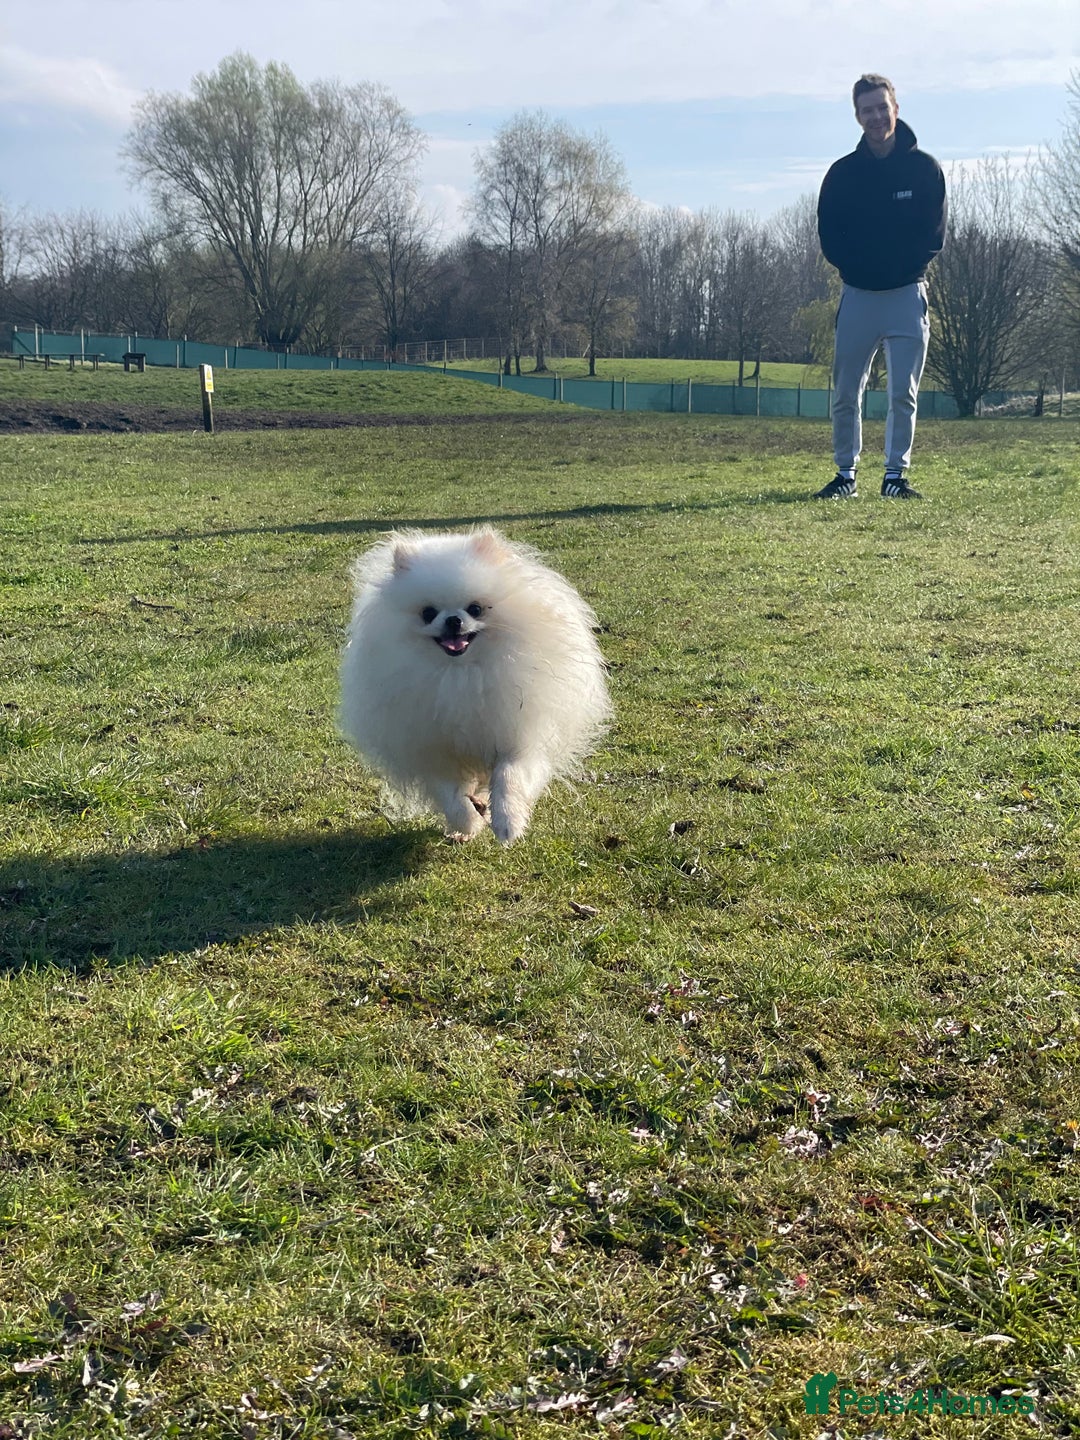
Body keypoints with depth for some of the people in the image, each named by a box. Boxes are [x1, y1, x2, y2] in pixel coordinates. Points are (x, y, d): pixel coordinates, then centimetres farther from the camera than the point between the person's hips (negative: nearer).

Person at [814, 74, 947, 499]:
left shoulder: (924, 167, 0)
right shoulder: (843, 172, 2)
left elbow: (935, 230, 2)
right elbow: (828, 234, 3)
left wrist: (904, 266, -9)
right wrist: (857, 268, -9)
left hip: (907, 293, -1)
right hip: (857, 294, 1)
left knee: (904, 393, -1)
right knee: (845, 393, 2)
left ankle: (895, 476, 6)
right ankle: (846, 474, 13)